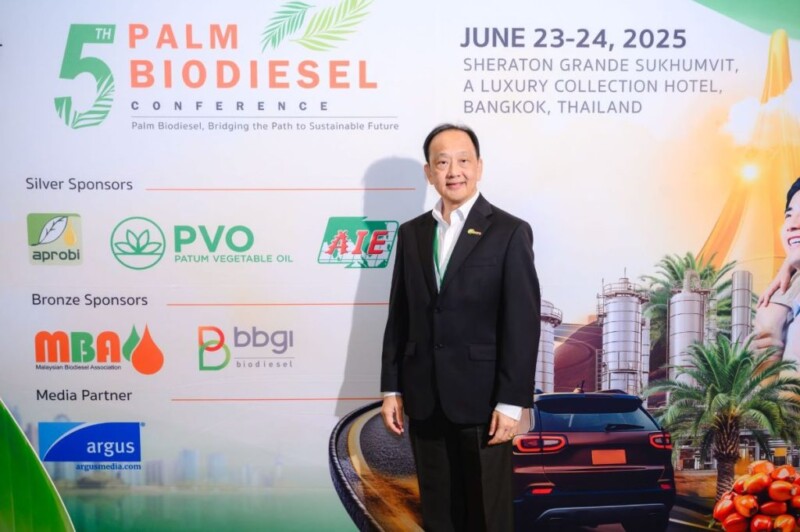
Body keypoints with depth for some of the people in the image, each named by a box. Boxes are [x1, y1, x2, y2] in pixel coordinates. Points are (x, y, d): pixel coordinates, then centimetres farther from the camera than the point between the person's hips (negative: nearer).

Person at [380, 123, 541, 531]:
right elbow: (399, 317, 9)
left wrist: (511, 403, -14)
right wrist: (391, 389, 6)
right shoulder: (411, 233, 8)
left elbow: (522, 324, -10)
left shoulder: (510, 232, -6)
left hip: (482, 399, -4)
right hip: (424, 400, 4)